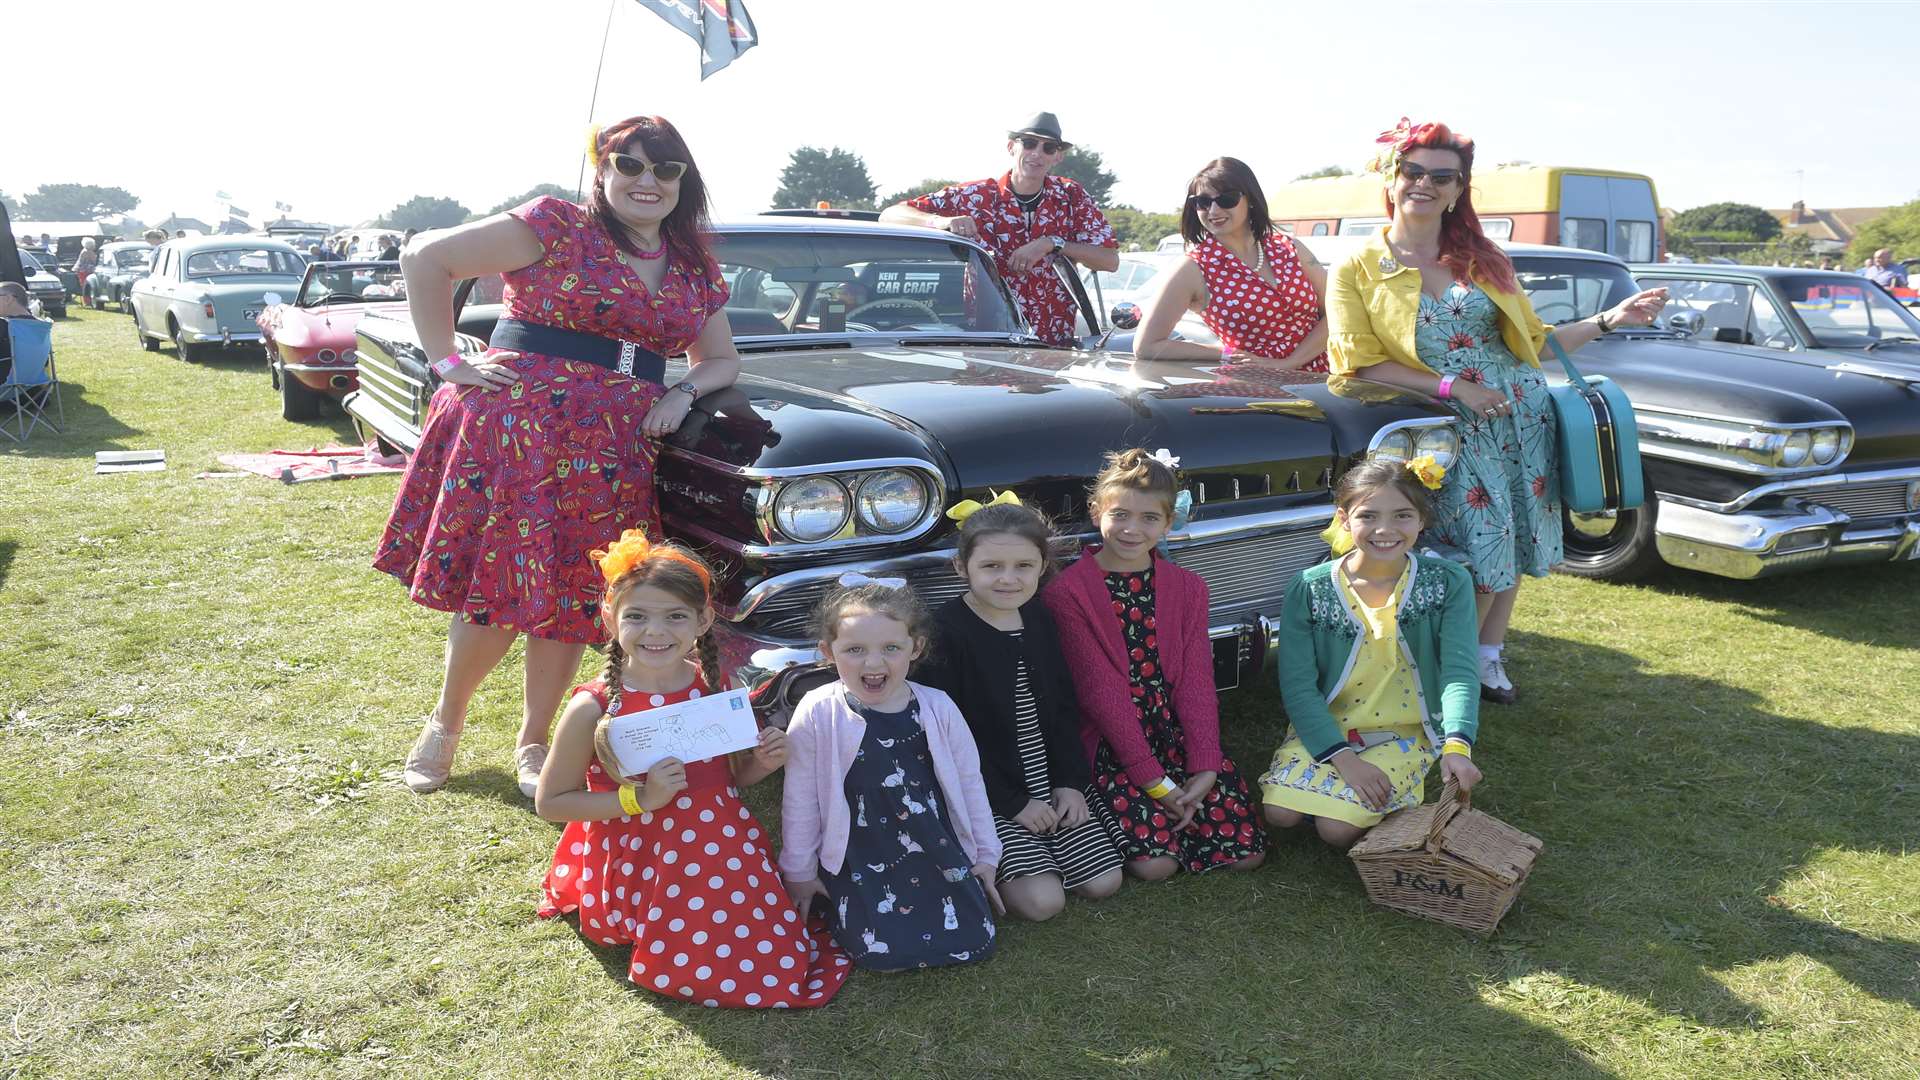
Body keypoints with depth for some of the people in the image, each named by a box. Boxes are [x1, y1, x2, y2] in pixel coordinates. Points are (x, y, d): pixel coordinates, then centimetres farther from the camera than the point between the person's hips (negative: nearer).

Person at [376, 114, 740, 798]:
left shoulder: (695, 268, 13)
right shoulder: (555, 226, -3)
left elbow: (722, 359, 23)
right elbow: (425, 257, -3)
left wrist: (683, 393, 2)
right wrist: (448, 362, -7)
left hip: (613, 452, 5)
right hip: (515, 430, -4)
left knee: (572, 601, 7)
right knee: (497, 595, -3)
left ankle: (532, 745, 26)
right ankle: (445, 722, 25)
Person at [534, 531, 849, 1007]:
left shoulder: (714, 687, -3)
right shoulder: (594, 708, -16)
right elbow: (549, 802, -8)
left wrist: (762, 763, -10)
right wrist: (640, 798, -18)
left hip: (723, 855, 4)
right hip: (638, 871, -4)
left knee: (779, 963, -4)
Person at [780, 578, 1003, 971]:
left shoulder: (937, 709, -6)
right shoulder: (817, 714, -12)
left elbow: (969, 784, 7)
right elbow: (801, 800, -2)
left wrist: (985, 855, 11)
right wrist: (799, 873, 5)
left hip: (938, 852, 2)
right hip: (860, 861, -2)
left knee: (972, 944, -7)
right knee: (887, 953, -17)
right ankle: (839, 906, 14)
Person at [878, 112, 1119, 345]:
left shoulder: (1072, 196, 6)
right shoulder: (973, 196, -1)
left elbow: (1110, 260, -1)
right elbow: (890, 215, -5)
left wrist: (1051, 244, -14)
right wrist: (941, 221, -25)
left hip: (1056, 344, 2)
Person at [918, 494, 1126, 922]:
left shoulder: (1039, 618, 5)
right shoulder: (945, 631, -16)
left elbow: (1063, 708, 11)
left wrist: (1071, 781, -1)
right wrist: (1012, 803, -15)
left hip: (1050, 785, 7)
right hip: (988, 796, -6)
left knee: (1104, 881, 0)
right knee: (1043, 900, -17)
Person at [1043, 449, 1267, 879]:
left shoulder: (1187, 588, 6)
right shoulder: (1066, 593, -10)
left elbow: (1196, 681, -1)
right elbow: (1101, 691, -14)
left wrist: (1205, 768, -13)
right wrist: (1153, 780, -17)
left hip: (1179, 734, 4)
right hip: (1112, 743, -4)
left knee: (1247, 852, -6)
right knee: (1155, 862, -19)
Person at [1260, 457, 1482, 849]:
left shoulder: (1449, 583, -8)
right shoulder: (1309, 589, -10)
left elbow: (1459, 671, -16)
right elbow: (1298, 686, -11)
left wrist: (1457, 746, -34)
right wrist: (1344, 758, -21)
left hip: (1406, 733, -1)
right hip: (1325, 728, 1)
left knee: (1339, 827, -20)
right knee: (1280, 812, -20)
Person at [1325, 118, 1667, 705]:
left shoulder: (1484, 259, 9)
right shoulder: (1356, 271, -3)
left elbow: (1533, 340, 15)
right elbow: (1361, 365, -11)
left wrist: (1609, 319, 3)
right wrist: (1452, 387, -16)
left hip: (1523, 414, 5)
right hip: (1451, 430, -4)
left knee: (1513, 545, 10)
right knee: (1482, 552, -9)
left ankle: (1489, 654, 29)